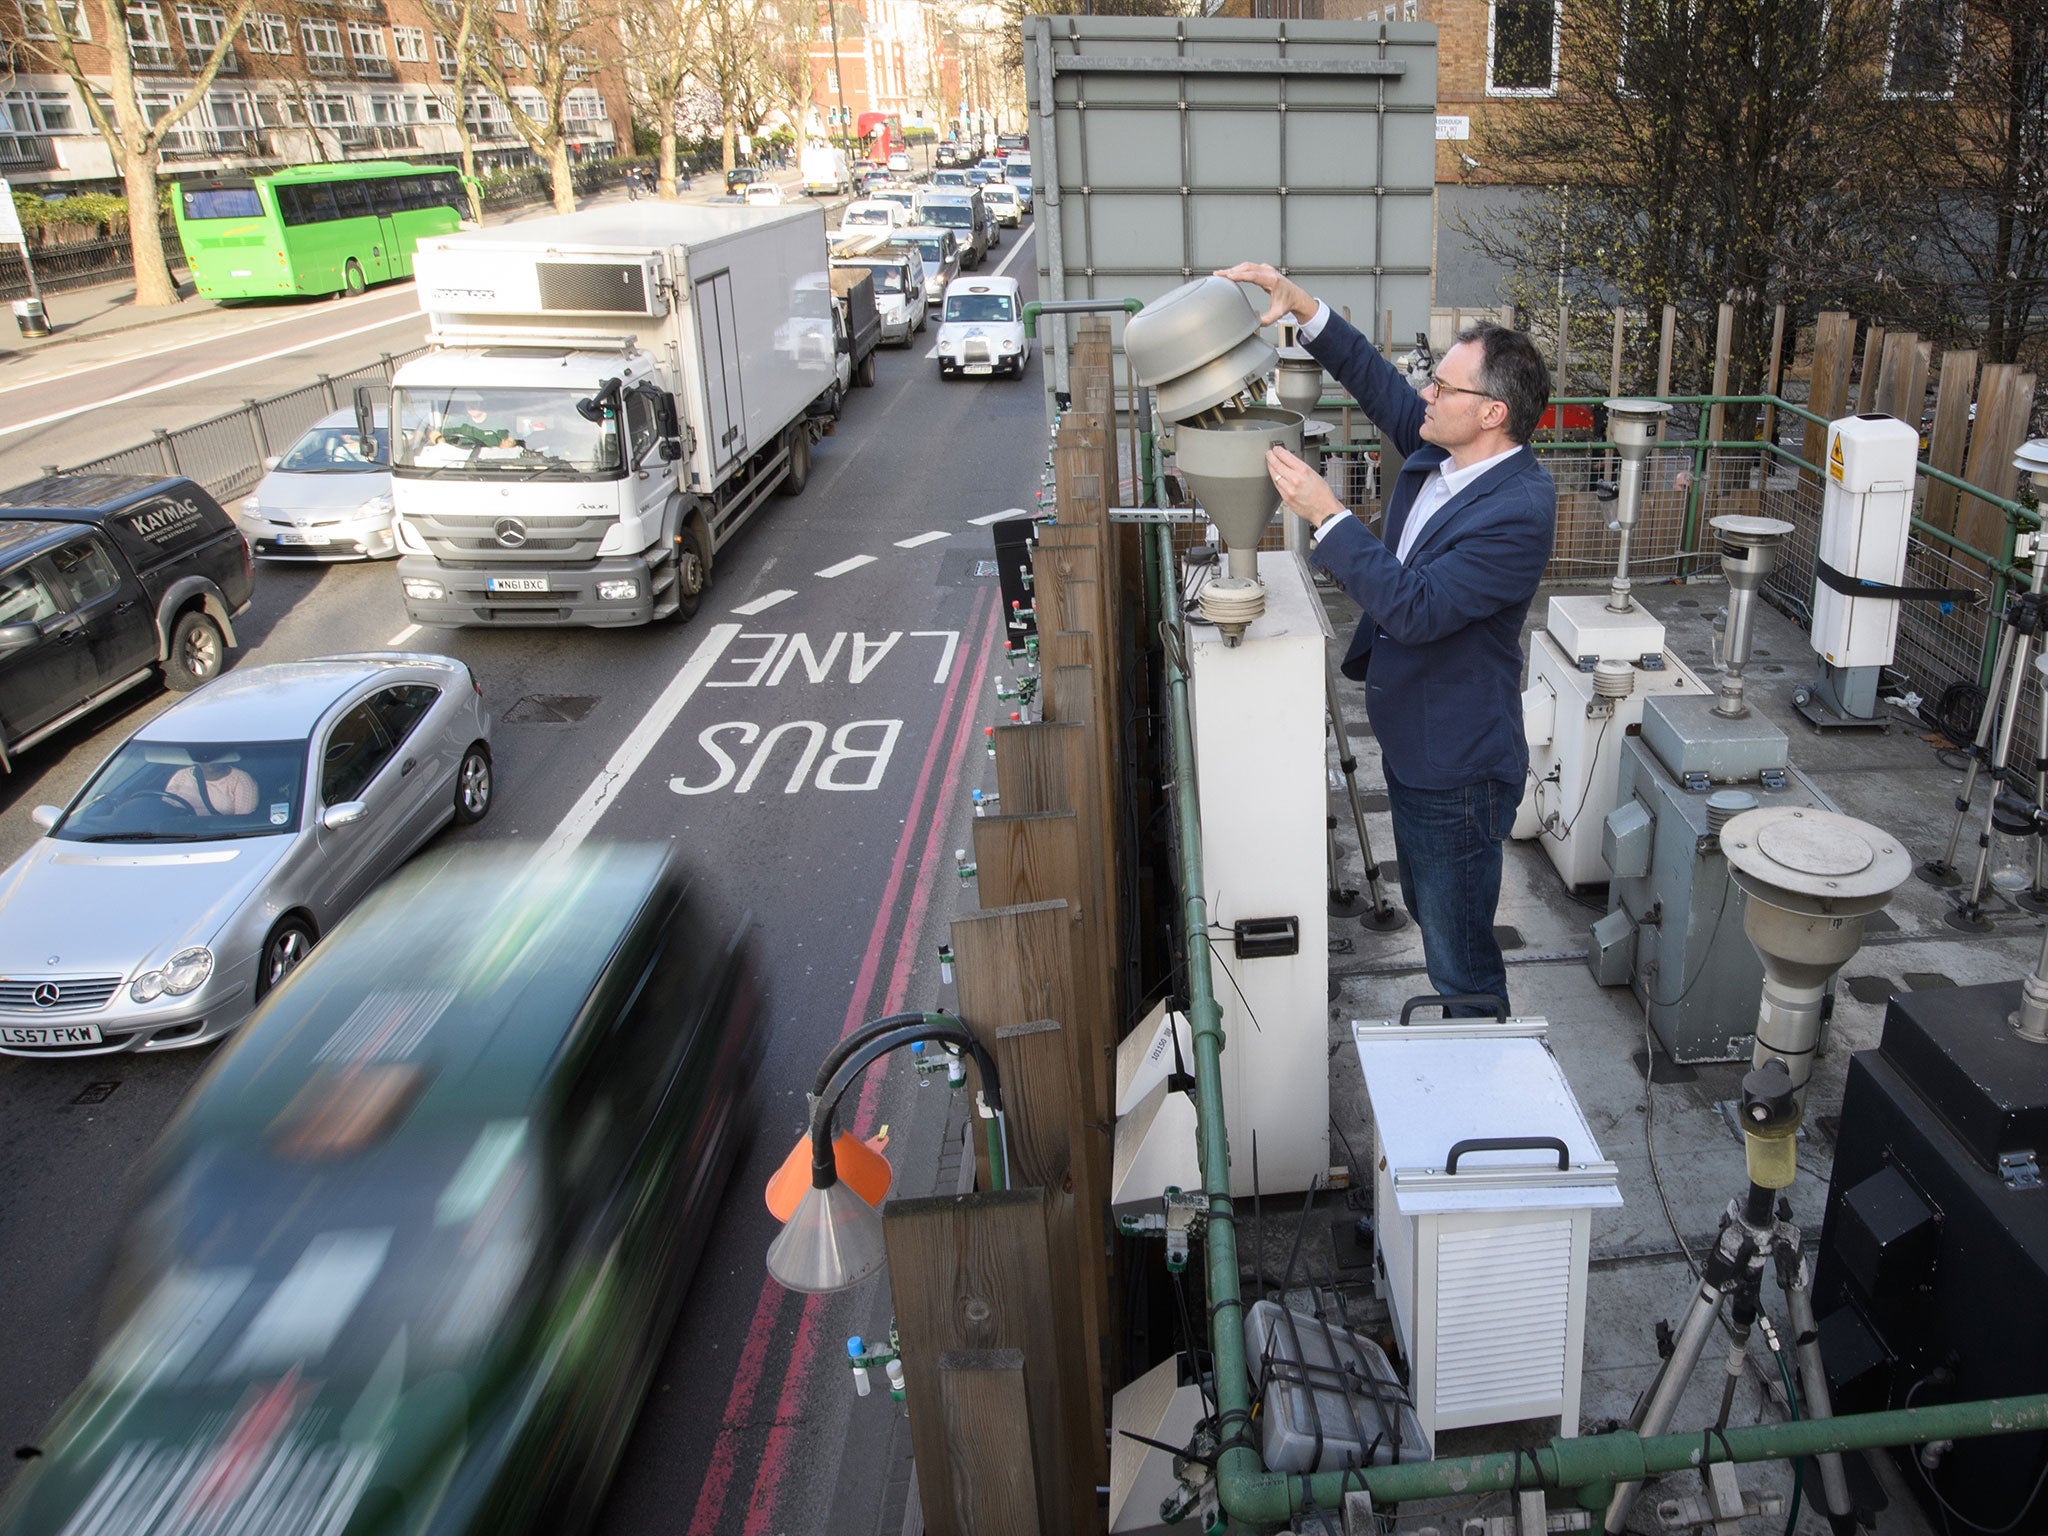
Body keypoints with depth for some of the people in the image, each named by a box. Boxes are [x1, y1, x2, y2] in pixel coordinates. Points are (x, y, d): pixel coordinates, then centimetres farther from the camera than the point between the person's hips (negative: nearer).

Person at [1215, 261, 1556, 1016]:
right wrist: (1299, 302, -1)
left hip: (1458, 770, -10)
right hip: (1411, 746, 10)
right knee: (1429, 917, 27)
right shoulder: (1438, 450, -2)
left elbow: (1416, 608, -33)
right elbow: (1374, 377, 11)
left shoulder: (1518, 511, -27)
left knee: (1460, 956, 6)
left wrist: (1326, 515, -31)